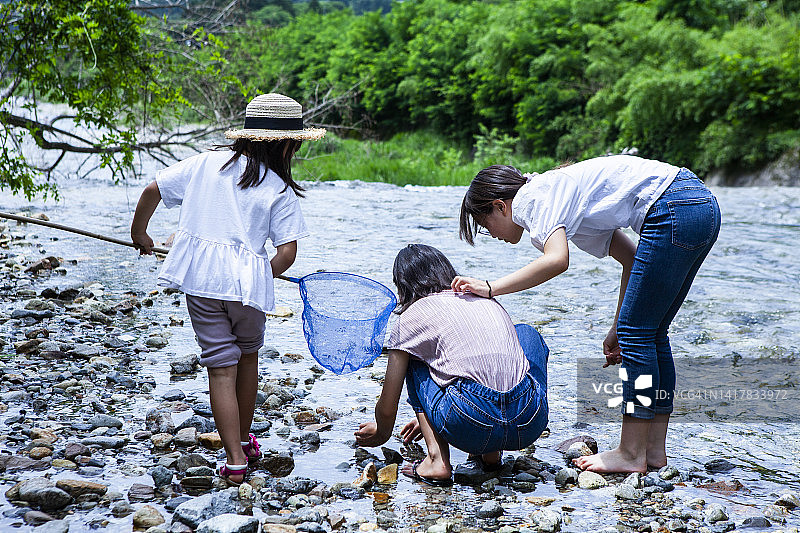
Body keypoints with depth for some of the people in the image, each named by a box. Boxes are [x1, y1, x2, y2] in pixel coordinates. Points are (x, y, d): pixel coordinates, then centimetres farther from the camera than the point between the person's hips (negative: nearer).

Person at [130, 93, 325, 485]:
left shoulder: (207, 163, 5)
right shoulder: (281, 190, -1)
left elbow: (152, 191, 6)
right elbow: (287, 253, -7)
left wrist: (139, 232, 23)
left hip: (200, 278, 1)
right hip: (248, 280, -1)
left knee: (222, 367, 5)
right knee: (247, 357, 22)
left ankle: (235, 460, 3)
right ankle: (245, 440, 37)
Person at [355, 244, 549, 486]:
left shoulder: (412, 317, 11)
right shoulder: (489, 301, 26)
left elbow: (387, 408, 16)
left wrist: (382, 433, 41)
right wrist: (430, 419, 56)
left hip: (470, 430, -3)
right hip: (530, 424, 4)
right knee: (527, 333, 34)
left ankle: (437, 459, 7)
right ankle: (491, 455, 22)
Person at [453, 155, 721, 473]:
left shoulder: (533, 197, -4)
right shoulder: (566, 201, 22)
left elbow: (556, 260, -23)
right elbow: (632, 259, 22)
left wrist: (490, 288, -15)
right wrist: (618, 329, 20)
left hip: (674, 209, -10)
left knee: (637, 335, -4)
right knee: (650, 334, 13)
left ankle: (631, 454, 3)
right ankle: (654, 449, 18)